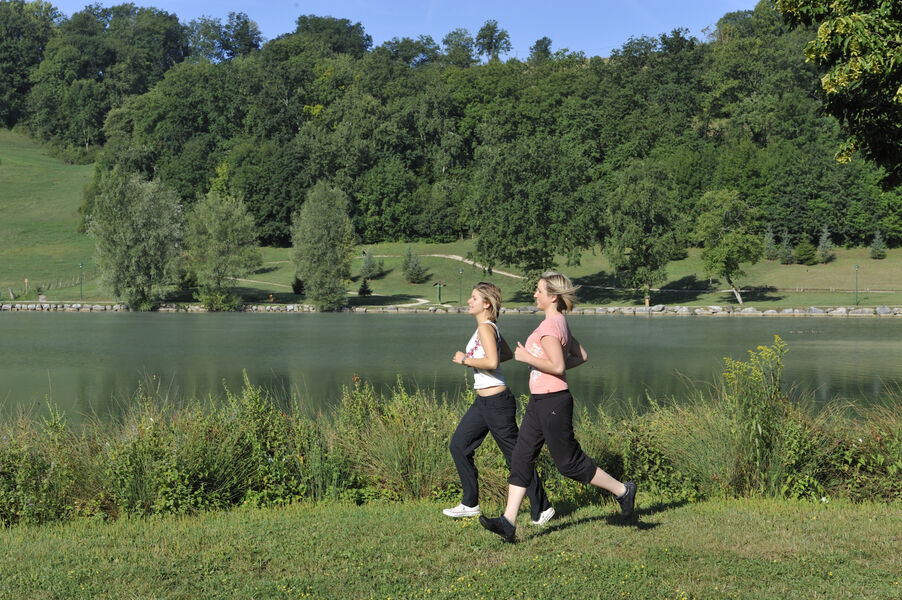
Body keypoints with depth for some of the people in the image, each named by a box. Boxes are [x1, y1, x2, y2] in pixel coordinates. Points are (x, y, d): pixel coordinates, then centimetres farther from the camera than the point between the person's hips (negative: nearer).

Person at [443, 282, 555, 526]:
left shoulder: (486, 328, -16)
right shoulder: (489, 327, 13)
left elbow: (492, 362, -28)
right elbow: (508, 354, 25)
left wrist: (465, 360, -15)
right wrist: (474, 360, 18)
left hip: (497, 402, -10)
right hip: (483, 402, 10)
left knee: (515, 455, -1)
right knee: (459, 446, 10)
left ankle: (542, 508, 10)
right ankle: (470, 504, 18)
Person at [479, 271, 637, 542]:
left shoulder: (549, 326, -17)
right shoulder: (559, 322, 13)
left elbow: (557, 366, -25)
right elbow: (581, 356, 20)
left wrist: (527, 357, -16)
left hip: (553, 401, -10)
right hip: (539, 401, 10)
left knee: (569, 462, 1)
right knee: (521, 457, 4)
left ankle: (622, 490, 17)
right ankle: (508, 522, 2)